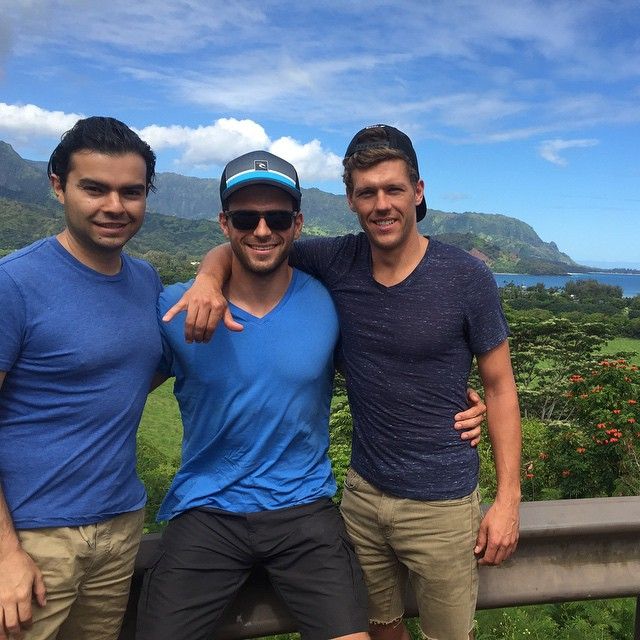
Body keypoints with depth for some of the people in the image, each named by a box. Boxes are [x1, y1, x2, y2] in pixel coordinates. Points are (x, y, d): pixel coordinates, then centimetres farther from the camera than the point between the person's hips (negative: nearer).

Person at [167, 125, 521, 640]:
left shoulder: (467, 278, -13)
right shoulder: (338, 262, -6)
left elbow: (499, 387, -6)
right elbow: (240, 246, 2)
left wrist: (508, 498, -8)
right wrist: (210, 277, -21)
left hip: (442, 504, -3)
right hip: (363, 492, 3)